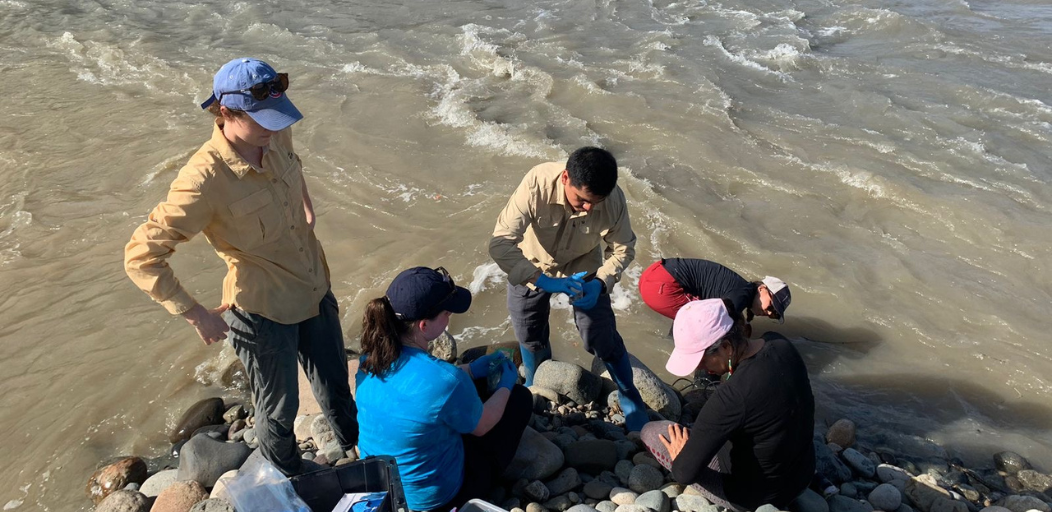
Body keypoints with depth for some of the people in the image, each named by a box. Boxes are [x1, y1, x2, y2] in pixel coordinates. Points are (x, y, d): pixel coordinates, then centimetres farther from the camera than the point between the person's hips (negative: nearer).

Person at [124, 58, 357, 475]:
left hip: (315, 291, 6)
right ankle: (291, 481, 48)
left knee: (336, 389, 25)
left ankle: (362, 451, 54)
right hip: (263, 311, -6)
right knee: (279, 411, 18)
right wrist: (198, 315, -22)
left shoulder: (277, 136, -10)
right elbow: (141, 257, -26)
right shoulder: (204, 180, -29)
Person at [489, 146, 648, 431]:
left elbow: (623, 249, -14)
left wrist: (600, 283, -32)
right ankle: (535, 388, 47)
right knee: (529, 334, 16)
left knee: (603, 338, -1)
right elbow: (500, 244, -38)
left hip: (583, 268, 0)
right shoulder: (536, 185, -39)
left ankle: (631, 401, 25)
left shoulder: (613, 199, -31)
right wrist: (541, 280, -47)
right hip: (532, 267, 0)